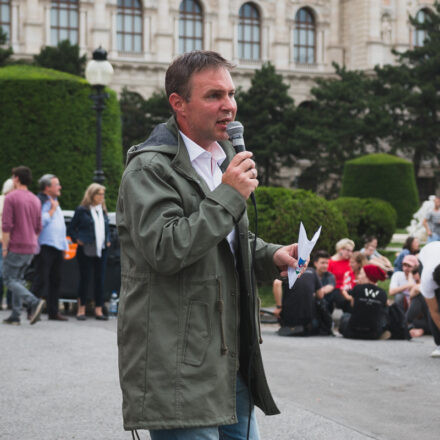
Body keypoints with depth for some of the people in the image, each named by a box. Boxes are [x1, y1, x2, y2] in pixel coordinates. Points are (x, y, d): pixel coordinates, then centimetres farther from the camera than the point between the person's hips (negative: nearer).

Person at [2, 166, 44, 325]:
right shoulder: (35, 200, 11)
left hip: (16, 246, -7)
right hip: (31, 247, 7)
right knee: (18, 279, 13)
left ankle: (34, 302, -22)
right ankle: (15, 316, 9)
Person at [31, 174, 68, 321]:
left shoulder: (55, 203, 21)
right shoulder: (40, 201, -7)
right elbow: (41, 222, -21)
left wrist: (64, 247, 23)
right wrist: (52, 210, -12)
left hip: (57, 247, 9)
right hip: (44, 247, -9)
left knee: (55, 281, 9)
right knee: (41, 280, -9)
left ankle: (53, 311, 15)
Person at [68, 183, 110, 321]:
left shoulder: (103, 210, 14)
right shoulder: (81, 210, -3)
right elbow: (71, 228, 1)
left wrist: (108, 240, 10)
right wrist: (77, 240, -10)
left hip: (101, 250, 5)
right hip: (86, 251, -5)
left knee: (100, 280, 4)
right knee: (84, 279, -1)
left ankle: (98, 310, 8)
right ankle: (81, 309, 8)